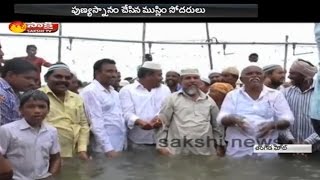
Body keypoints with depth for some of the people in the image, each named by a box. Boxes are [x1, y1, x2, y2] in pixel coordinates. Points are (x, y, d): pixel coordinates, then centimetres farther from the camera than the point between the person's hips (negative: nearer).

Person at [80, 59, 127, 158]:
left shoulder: (114, 93, 14)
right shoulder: (90, 92, -11)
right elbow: (96, 123, -18)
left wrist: (124, 143, 10)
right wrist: (108, 148, -22)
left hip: (121, 146, 7)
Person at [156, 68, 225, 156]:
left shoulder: (209, 101, 13)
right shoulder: (172, 99, 3)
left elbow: (217, 126, 18)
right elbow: (162, 123, 0)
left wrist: (220, 146, 14)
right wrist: (162, 146, -6)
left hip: (205, 152, 3)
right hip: (178, 152, -3)